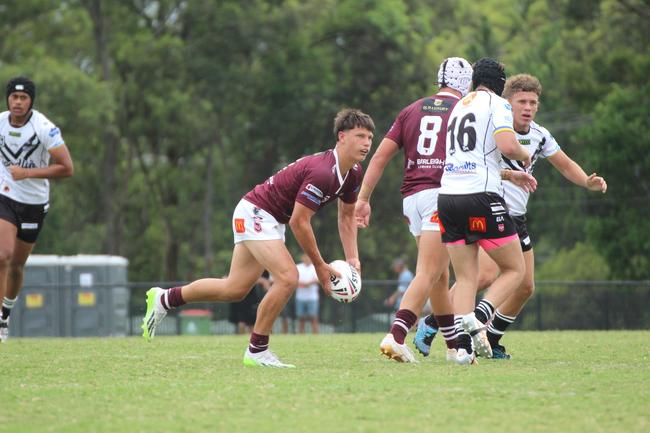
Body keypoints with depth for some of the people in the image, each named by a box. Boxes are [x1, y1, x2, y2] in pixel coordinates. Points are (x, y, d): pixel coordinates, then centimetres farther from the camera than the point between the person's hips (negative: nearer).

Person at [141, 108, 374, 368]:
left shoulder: (353, 172, -1)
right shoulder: (322, 172, -30)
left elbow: (347, 215, 14)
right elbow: (298, 222, -27)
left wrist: (352, 258, 2)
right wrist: (320, 266, -18)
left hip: (271, 220, 10)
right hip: (255, 213, -10)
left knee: (235, 289, 15)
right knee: (287, 278, -23)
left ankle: (164, 299, 32)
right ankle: (256, 351, -12)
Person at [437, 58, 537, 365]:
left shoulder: (460, 106, 23)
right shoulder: (497, 104, 1)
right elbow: (507, 146, -16)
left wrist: (511, 175, 37)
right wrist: (524, 155, 6)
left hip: (448, 196, 7)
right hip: (480, 199, -7)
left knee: (465, 277, 8)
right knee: (515, 270, 5)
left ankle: (463, 347, -6)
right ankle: (476, 323, -16)